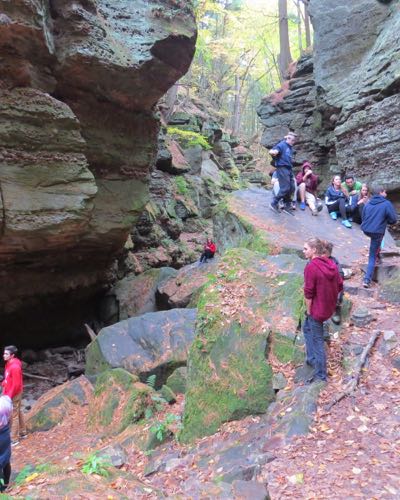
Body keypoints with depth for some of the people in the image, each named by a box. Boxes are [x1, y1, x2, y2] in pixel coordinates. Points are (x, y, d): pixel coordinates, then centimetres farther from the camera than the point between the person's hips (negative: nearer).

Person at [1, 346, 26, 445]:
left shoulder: (15, 367, -28)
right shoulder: (9, 364, 2)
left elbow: (16, 384, -25)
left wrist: (9, 396, -21)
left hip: (14, 395, -9)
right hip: (10, 393, 9)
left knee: (13, 416, 1)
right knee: (18, 412, 20)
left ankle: (14, 439, 12)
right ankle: (22, 432, 34)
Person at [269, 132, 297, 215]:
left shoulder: (290, 147, 19)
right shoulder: (282, 145, -7)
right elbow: (271, 151, -21)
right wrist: (274, 152, -41)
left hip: (289, 169, 9)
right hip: (282, 168, -9)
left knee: (291, 188, 5)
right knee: (285, 188, -14)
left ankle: (287, 206, 14)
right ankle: (274, 204, -4)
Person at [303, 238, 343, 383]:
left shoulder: (311, 267, -23)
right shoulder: (331, 264, 1)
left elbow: (308, 293, -21)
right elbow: (340, 286, 6)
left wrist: (308, 311, -8)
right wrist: (330, 299, 14)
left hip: (317, 310, -8)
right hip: (330, 307, 8)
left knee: (317, 341, 6)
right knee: (307, 328, 28)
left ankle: (321, 375, 20)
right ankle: (312, 359, 39)